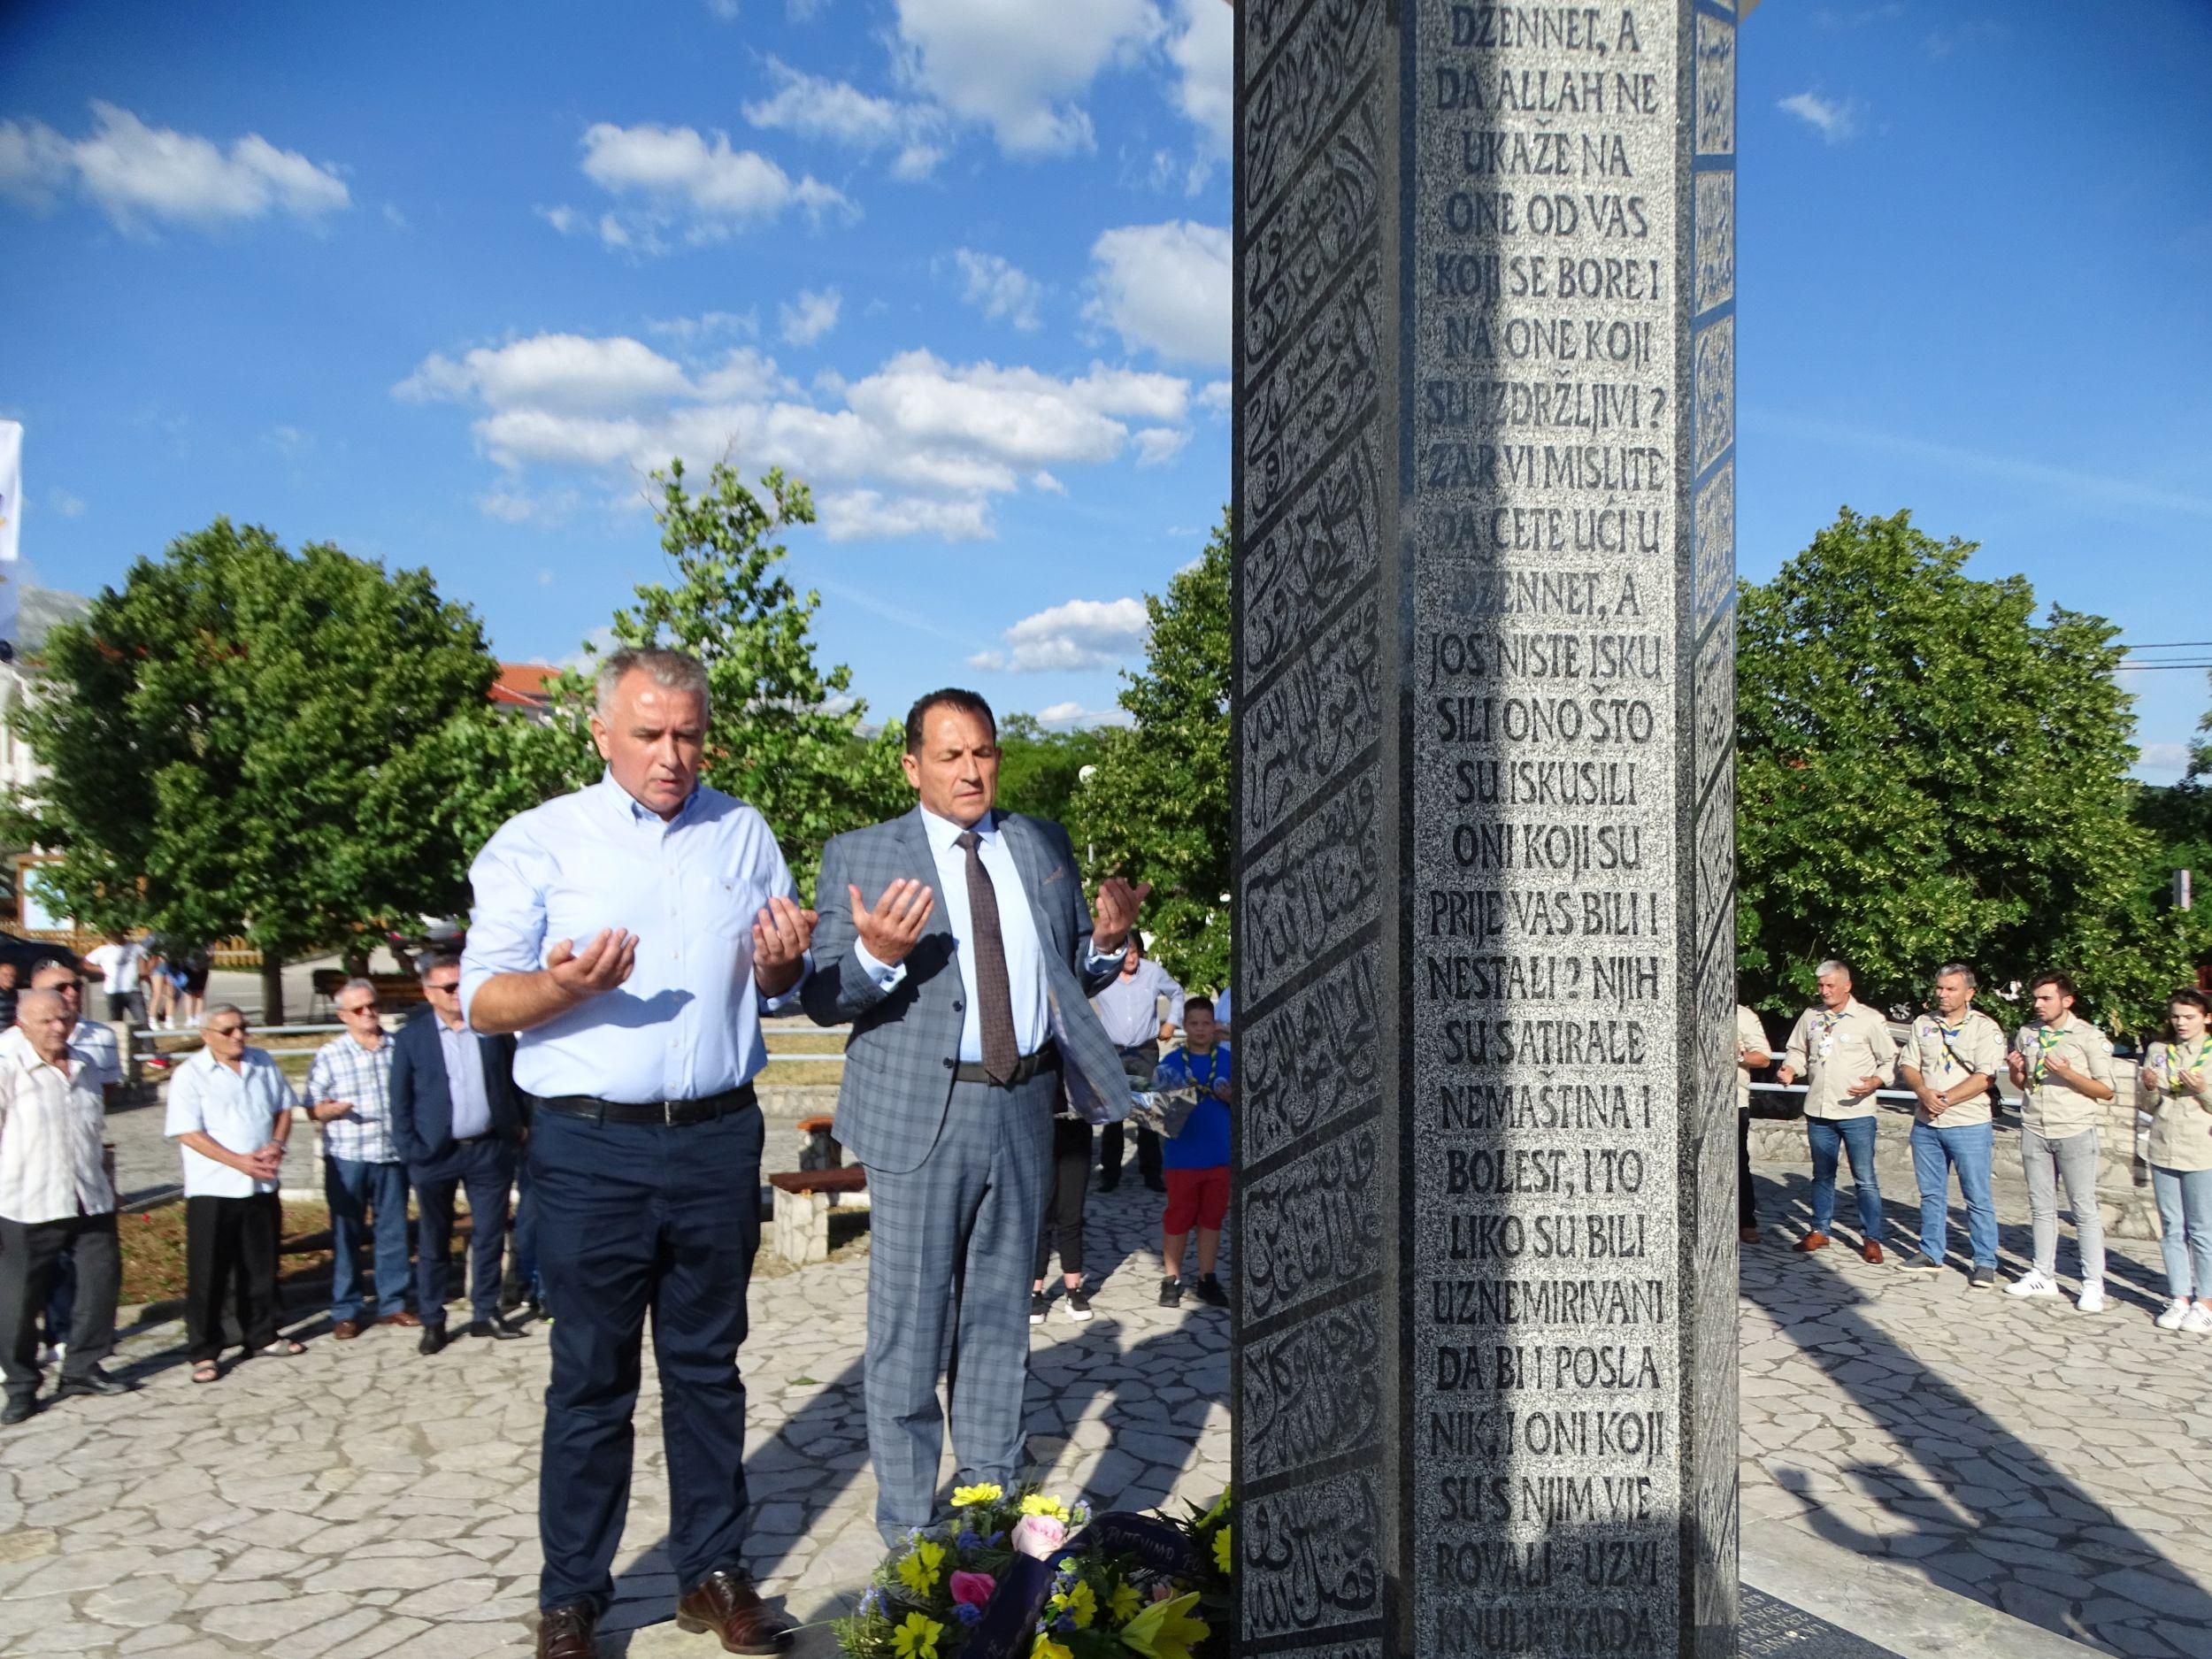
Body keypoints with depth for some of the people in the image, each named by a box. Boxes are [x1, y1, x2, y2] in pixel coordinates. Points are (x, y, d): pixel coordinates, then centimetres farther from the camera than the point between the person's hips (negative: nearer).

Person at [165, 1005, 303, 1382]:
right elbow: (188, 1132, -14)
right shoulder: (190, 1074, -9)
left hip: (261, 1186, 5)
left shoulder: (263, 1064, 8)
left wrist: (277, 1144, -6)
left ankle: (262, 1336, 27)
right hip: (212, 1190, -5)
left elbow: (283, 1108, 14)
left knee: (261, 1267, 14)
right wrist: (239, 1162, -20)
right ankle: (204, 1352, 10)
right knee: (207, 1274, 0)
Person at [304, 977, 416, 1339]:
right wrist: (331, 1109, -21)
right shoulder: (329, 1055, 0)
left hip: (393, 1155, 2)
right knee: (346, 1234, 4)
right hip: (346, 1159, -2)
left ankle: (392, 1303, 19)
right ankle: (345, 1311, 14)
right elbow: (312, 1107, 1)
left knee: (394, 1231, 7)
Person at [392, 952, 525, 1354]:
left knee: (489, 1237, 8)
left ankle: (485, 1314, 20)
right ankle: (432, 1322, 19)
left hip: (488, 1150, 2)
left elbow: (512, 1080, 7)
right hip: (435, 1155, -1)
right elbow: (400, 1103, 0)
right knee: (433, 1244, 8)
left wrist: (516, 1126, 1)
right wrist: (410, 1151, -7)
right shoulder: (411, 1038, -2)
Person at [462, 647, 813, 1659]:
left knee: (707, 1364, 12)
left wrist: (781, 962, -8)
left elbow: (776, 988, 16)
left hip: (718, 1138, 3)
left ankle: (712, 1574, 24)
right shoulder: (538, 842, 0)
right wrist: (563, 986, -25)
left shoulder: (744, 833, 10)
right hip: (592, 1146, -3)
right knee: (591, 1377, 5)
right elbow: (481, 1000, -4)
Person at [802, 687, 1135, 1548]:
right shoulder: (860, 855, -1)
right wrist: (875, 957, -25)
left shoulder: (1044, 847, 11)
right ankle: (907, 1524, 20)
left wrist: (1104, 944, -6)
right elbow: (821, 998, -5)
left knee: (1001, 1314, 15)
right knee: (910, 1321, 4)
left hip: (1023, 1107, 4)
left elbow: (1071, 977, 16)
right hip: (919, 1112, -4)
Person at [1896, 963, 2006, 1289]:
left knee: (1978, 1198, 0)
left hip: (1969, 1126, -5)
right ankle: (1931, 1253, 23)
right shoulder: (1923, 1024, 10)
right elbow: (1907, 1067, 7)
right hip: (1926, 1124, 5)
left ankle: (1984, 1263, 7)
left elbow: (1985, 1077, -13)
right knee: (1931, 1194, 13)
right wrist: (1923, 1092, -11)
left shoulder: (1985, 1028, -5)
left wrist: (1946, 1099, -16)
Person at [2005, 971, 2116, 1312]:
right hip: (2034, 1130, 5)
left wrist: (2069, 1074, -20)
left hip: (2074, 1132, -5)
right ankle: (2044, 1275, 17)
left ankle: (2093, 1284, 3)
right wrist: (2015, 1070, -4)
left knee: (2084, 1209, -2)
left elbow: (2106, 1091, -6)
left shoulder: (2090, 1037, -5)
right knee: (2041, 1207, 9)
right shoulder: (2027, 1033, 9)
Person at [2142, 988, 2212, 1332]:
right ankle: (2180, 1299, 14)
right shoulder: (2158, 1051, 10)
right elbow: (2145, 1103, 12)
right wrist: (2149, 1088, -7)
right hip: (2163, 1152, 4)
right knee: (2172, 1230, 8)